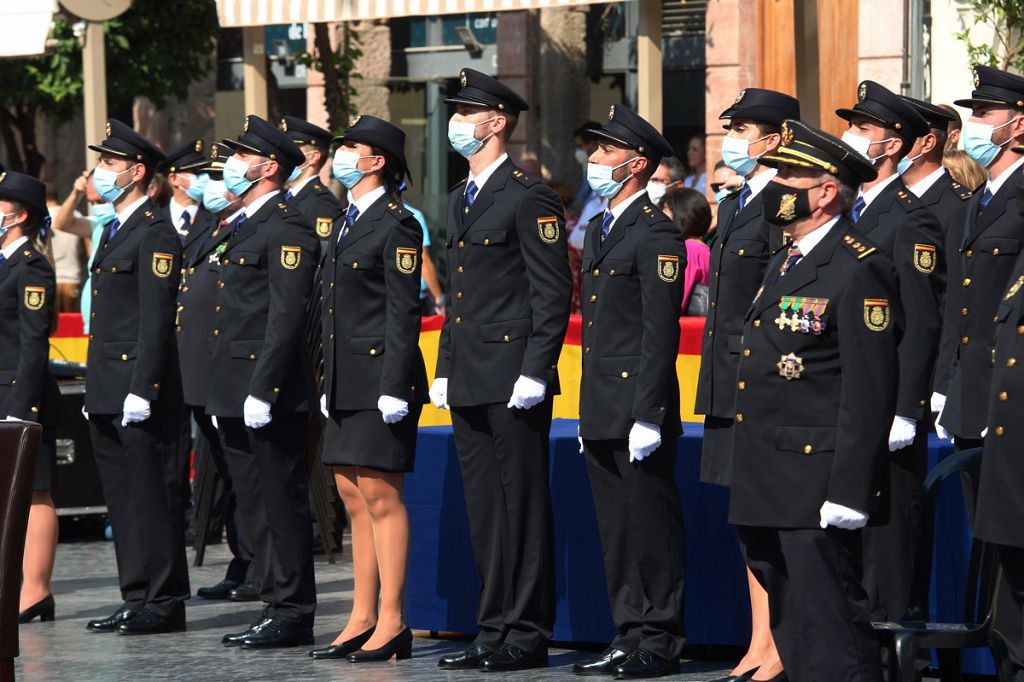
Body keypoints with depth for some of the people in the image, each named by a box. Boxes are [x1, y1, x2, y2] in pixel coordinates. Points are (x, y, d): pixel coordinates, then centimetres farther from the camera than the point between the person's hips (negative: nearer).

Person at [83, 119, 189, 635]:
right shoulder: (114, 231, 19)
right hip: (107, 395, 10)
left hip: (141, 391, -10)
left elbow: (157, 318, -17)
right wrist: (96, 390, 19)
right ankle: (137, 598, 16)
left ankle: (164, 602, -2)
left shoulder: (155, 233, -11)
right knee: (122, 497, 11)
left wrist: (141, 389, -21)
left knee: (152, 495, -6)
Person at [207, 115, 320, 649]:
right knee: (254, 505, 11)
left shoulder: (287, 228, -11)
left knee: (282, 504, -5)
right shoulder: (244, 228, 20)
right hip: (237, 395, 10)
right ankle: (276, 604, 16)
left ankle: (292, 613, -1)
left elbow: (287, 315, -18)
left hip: (270, 393, -10)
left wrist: (262, 390, -22)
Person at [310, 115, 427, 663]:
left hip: (380, 377, -9)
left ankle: (392, 624, -4)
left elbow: (403, 312, -15)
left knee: (381, 496, -7)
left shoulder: (396, 224, -10)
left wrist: (394, 388, -19)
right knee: (354, 497, 10)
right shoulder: (347, 223, 17)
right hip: (347, 382, 9)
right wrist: (329, 382, 19)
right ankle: (363, 618, 14)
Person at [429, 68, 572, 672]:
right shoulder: (460, 200, 18)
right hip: (470, 384, 9)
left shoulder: (529, 197, -9)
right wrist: (444, 370, 17)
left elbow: (553, 293, -12)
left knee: (524, 506, -3)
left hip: (514, 382, -9)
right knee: (484, 509, 10)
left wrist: (535, 373, -17)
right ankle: (494, 630, 15)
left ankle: (527, 634, 1)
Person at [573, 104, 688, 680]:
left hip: (638, 408, -9)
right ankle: (630, 635, 17)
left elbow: (660, 334, -16)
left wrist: (648, 416, -20)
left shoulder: (656, 234, -11)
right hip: (603, 412, 9)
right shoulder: (600, 230, 18)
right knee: (616, 526, 11)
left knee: (651, 525, -4)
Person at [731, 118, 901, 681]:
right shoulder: (787, 263, 18)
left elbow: (869, 393, -18)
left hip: (817, 483, -10)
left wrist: (847, 492, -22)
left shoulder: (860, 271, -13)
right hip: (771, 492, 10)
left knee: (830, 633, -9)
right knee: (793, 631, 14)